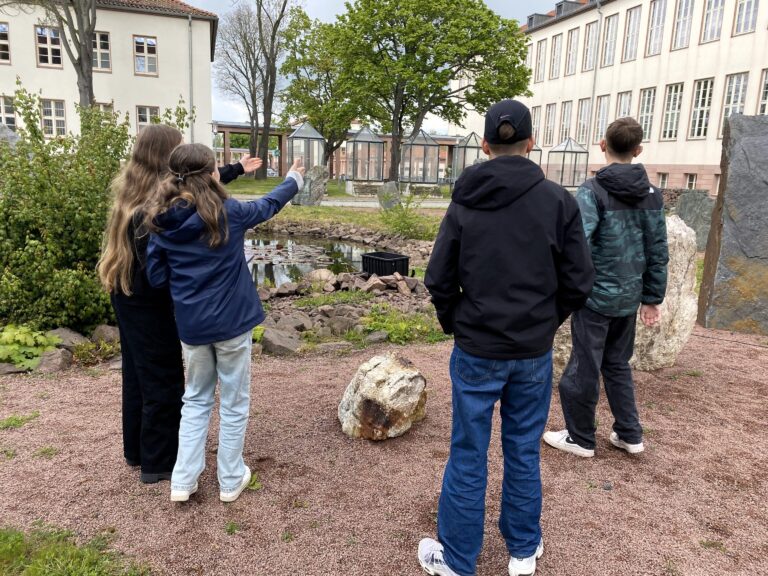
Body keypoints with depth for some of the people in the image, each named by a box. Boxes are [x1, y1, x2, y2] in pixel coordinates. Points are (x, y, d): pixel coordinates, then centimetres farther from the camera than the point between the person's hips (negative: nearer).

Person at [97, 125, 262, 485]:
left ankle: (136, 450, 35)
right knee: (163, 381, 4)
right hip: (149, 303, -10)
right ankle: (157, 463, 17)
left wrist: (237, 169, 24)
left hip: (129, 297, 10)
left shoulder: (138, 191, 3)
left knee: (138, 374, 20)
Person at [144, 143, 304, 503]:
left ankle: (183, 482, 21)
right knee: (234, 402, 12)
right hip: (231, 321, -3)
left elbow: (156, 278, 1)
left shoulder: (161, 222, -3)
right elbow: (268, 205, 6)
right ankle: (231, 480, 24)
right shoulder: (227, 213, -12)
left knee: (196, 399, 21)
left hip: (191, 325, 4)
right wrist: (294, 180, 24)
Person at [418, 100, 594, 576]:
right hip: (534, 351, 1)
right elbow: (579, 283, -4)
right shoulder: (559, 201, -7)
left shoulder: (465, 203, -7)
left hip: (477, 350, -1)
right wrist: (547, 322, 12)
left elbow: (439, 280, -6)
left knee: (468, 456, 10)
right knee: (524, 452, 17)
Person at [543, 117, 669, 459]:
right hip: (629, 297, 6)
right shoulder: (652, 194, 5)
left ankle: (580, 438, 21)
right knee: (618, 364, 21)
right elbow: (658, 252, 8)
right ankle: (629, 434, 28)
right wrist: (652, 298, 15)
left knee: (584, 368, 7)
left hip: (595, 295, -6)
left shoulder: (593, 190, -13)